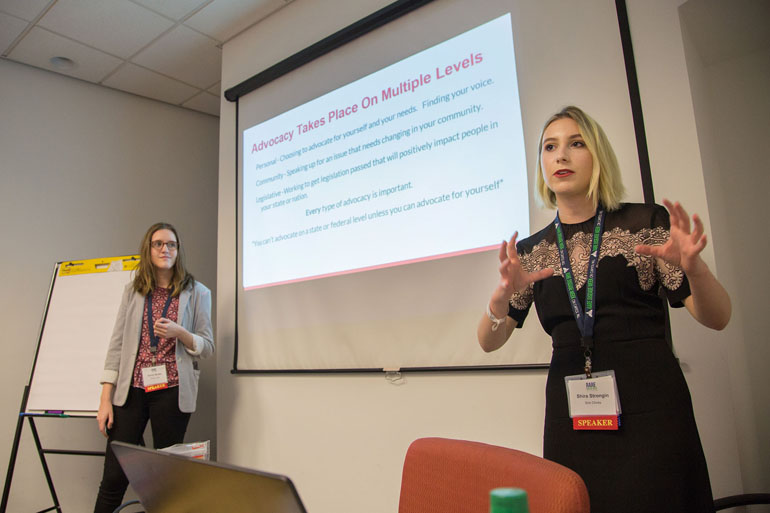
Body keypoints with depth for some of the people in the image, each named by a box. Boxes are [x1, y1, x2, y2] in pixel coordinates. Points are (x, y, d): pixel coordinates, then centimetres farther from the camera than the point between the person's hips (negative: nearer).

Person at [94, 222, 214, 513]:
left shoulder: (197, 293, 4)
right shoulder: (133, 291, 11)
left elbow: (207, 347, 3)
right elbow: (117, 344, 7)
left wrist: (179, 332, -17)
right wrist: (106, 398, 1)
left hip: (171, 391, -2)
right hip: (131, 389, 2)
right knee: (114, 477, 1)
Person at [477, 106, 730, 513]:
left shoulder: (645, 222, 1)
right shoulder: (530, 251, 6)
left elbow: (716, 318, -1)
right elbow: (489, 342, 0)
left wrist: (692, 265, -22)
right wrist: (503, 294, -20)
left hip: (648, 404, -1)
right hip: (571, 413, 2)